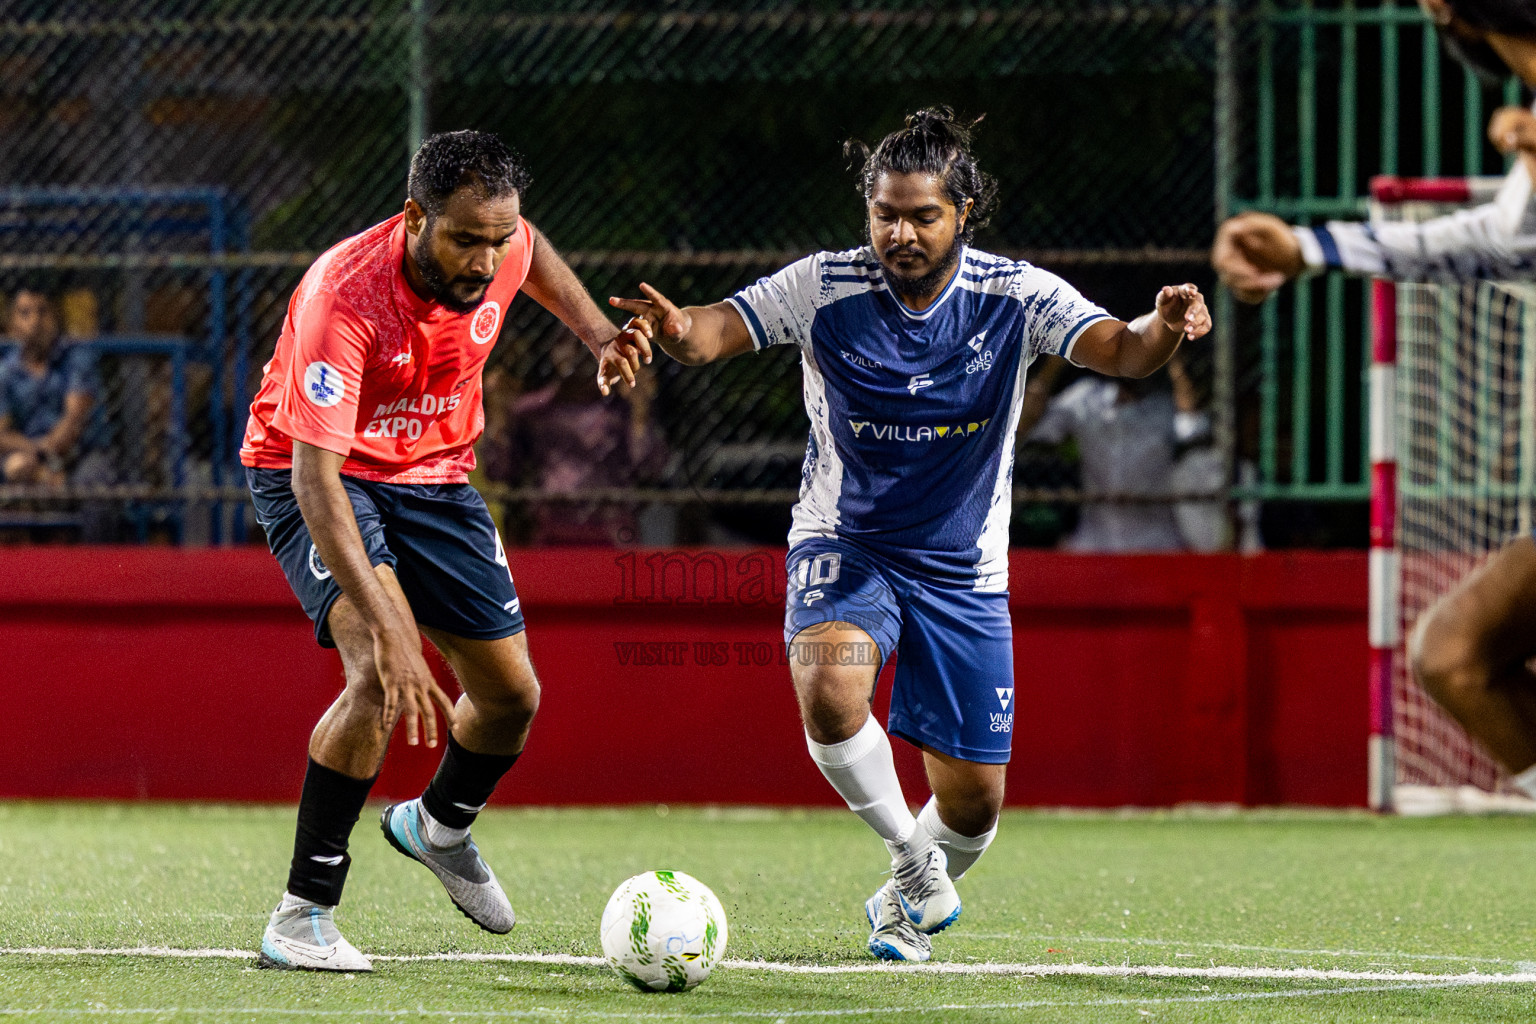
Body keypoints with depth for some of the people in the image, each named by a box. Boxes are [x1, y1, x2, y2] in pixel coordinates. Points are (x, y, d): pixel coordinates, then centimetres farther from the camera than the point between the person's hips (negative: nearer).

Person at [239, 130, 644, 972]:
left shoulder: (499, 251, -18)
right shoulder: (344, 299, -37)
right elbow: (315, 478, -41)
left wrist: (598, 335, 1)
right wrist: (385, 628, -49)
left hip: (433, 474, 6)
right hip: (314, 474, -6)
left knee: (511, 695, 8)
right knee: (382, 676, -29)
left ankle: (439, 827, 42)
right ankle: (302, 916, -19)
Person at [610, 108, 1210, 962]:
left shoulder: (1015, 297, -11)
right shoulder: (825, 288, -13)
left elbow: (1118, 350, -23)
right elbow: (717, 332, -21)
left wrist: (1164, 330, -47)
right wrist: (678, 329, -45)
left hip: (964, 570, 1)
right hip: (844, 546, -1)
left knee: (974, 802, 1)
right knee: (830, 690, -34)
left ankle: (909, 902, 37)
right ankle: (916, 867, -9)